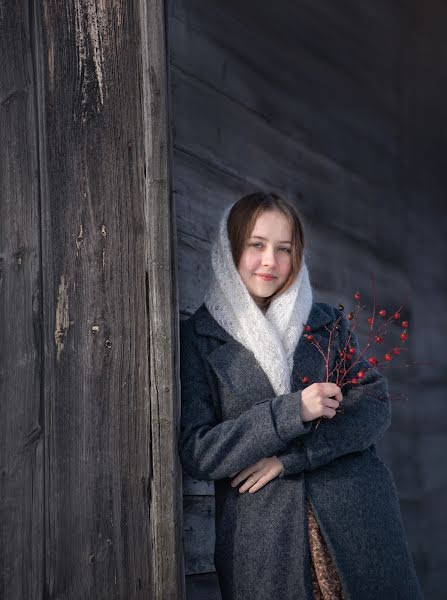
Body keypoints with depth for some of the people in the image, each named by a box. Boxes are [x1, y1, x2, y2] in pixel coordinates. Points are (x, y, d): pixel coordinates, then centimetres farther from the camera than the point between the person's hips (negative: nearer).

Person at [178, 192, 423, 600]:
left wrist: (288, 456, -12)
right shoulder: (196, 338, 1)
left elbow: (376, 409, 1)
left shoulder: (329, 322, 10)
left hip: (358, 520, 2)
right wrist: (293, 411, -16)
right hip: (264, 544, -2)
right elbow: (195, 453, -6)